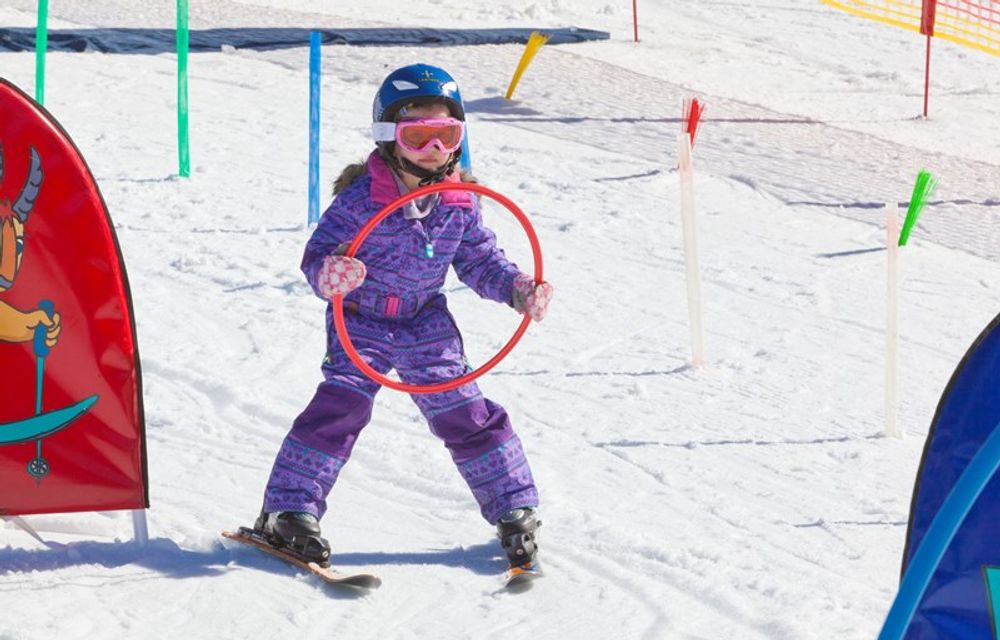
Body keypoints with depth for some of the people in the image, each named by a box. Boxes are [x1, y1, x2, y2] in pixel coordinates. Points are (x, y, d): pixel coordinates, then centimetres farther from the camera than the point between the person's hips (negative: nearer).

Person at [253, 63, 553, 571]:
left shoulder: (459, 203, -3)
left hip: (427, 327, 4)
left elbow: (480, 261, 8)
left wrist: (516, 289, -8)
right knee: (340, 407, -18)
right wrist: (328, 274, -43)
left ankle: (514, 512, 14)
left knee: (466, 414, 1)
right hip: (362, 323, -4)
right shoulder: (361, 198, -19)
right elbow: (319, 253, -20)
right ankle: (288, 513, -11)